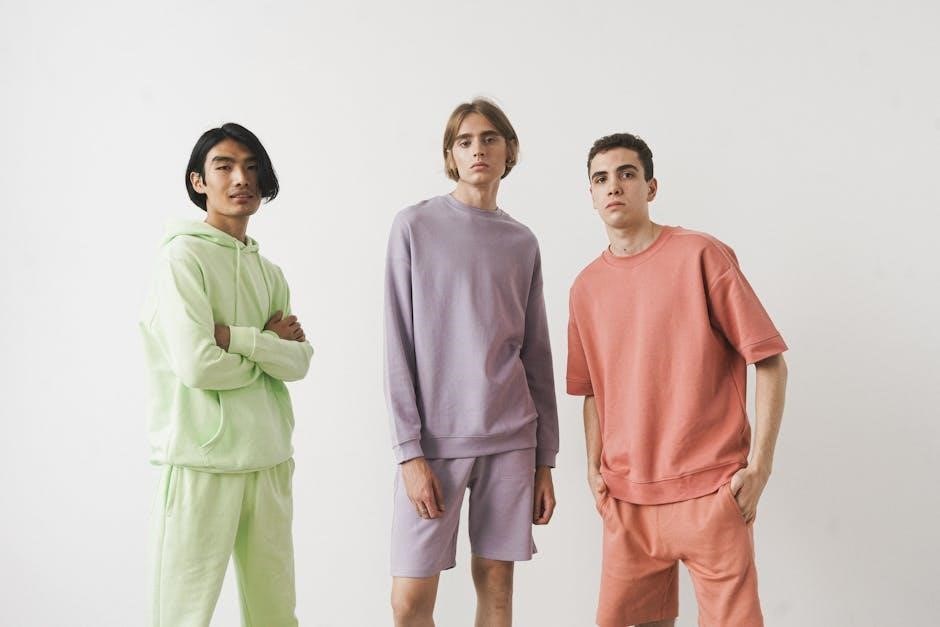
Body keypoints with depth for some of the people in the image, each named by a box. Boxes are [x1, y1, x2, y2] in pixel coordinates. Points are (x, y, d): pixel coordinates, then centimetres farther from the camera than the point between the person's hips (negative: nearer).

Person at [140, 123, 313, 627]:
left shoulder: (269, 273, 14)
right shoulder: (184, 255, -6)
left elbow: (299, 362, 1)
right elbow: (196, 365, -17)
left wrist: (234, 336, -13)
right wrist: (267, 348, -2)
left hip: (269, 458, 6)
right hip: (202, 459, -6)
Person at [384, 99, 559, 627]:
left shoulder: (523, 242, 10)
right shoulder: (415, 226, 0)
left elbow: (537, 356, 11)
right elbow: (398, 348, -3)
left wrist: (545, 460, 8)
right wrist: (409, 450, -10)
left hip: (510, 436, 3)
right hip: (435, 438, -3)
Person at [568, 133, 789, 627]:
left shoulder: (700, 255, -5)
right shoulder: (586, 287, 9)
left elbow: (770, 362, -5)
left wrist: (760, 466, -10)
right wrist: (594, 466, 6)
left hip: (709, 492, -4)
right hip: (626, 497, 4)